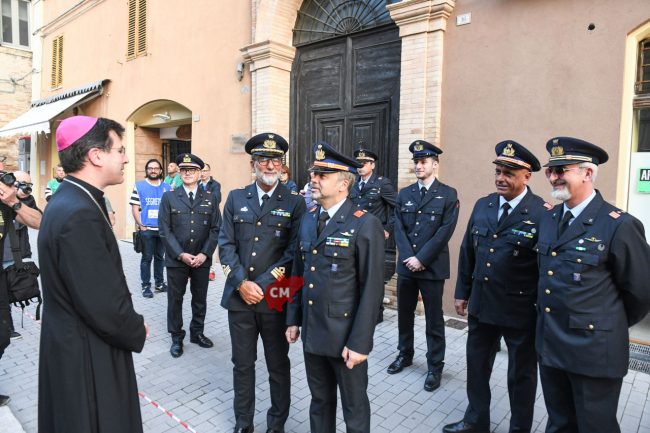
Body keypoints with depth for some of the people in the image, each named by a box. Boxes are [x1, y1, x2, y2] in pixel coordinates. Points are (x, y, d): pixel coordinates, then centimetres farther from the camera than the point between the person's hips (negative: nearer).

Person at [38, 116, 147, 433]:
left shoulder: (68, 200, 3)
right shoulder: (79, 214, -28)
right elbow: (104, 305, -28)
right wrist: (137, 332, -10)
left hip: (68, 344, 10)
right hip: (87, 356, -10)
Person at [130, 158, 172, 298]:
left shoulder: (167, 187, 8)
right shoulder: (139, 186, 2)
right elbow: (135, 208, -1)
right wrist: (140, 225, -9)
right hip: (146, 229, -2)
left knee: (160, 257, 12)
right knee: (147, 258, 2)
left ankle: (159, 282, 24)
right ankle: (146, 286, 11)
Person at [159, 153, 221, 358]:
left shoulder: (210, 197, 5)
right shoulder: (169, 197, 1)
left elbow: (215, 229, 1)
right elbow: (164, 230, -4)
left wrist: (204, 254, -9)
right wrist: (181, 254, -12)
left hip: (202, 259, 1)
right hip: (176, 259, -1)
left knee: (200, 299, 12)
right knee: (175, 299, 9)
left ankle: (197, 332, 31)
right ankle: (176, 337, 25)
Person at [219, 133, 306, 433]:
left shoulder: (295, 202, -3)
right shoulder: (236, 198, 5)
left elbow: (294, 252, -9)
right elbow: (226, 245, 1)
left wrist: (262, 286, -14)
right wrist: (242, 283, -11)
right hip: (239, 296, 3)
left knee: (278, 366, 14)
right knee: (242, 364, 17)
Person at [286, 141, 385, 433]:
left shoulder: (365, 225, -15)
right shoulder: (308, 220, 6)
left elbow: (372, 289, -16)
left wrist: (359, 343, -16)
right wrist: (293, 319, 10)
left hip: (345, 337, -5)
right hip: (312, 333, 6)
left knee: (355, 408, 16)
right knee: (320, 401, 23)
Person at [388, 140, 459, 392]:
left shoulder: (448, 195, -3)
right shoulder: (404, 194, 9)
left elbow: (444, 232, -11)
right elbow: (399, 229, 3)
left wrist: (421, 259, -15)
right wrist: (408, 258, -10)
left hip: (433, 267, -4)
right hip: (406, 265, 4)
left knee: (434, 319, 7)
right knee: (404, 314, 16)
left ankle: (435, 366, 23)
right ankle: (405, 354, 36)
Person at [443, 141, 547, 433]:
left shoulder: (542, 214, -16)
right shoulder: (482, 206, 2)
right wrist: (462, 292, 10)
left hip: (520, 310, -5)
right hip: (481, 304, 6)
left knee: (521, 374, 17)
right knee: (476, 365, 21)